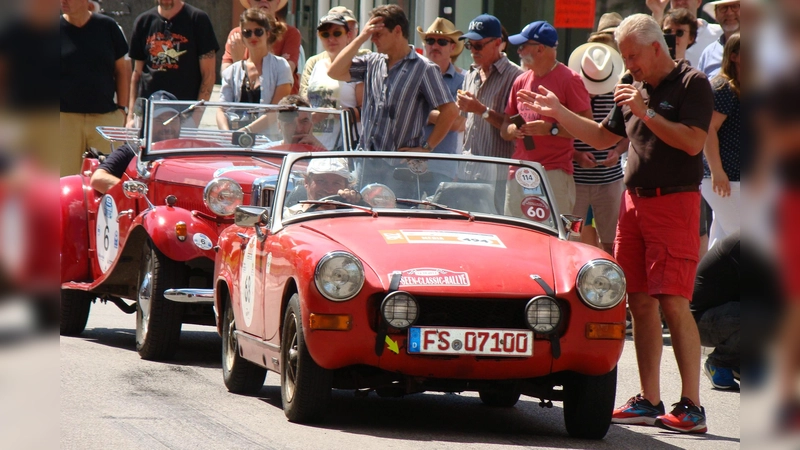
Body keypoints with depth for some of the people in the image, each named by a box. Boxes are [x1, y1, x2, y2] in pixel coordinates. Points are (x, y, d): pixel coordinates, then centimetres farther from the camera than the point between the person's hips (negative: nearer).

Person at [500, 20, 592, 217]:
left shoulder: (569, 79, -3)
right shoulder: (521, 81, 17)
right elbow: (504, 128, 22)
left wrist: (551, 129, -18)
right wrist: (512, 130, -1)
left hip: (554, 176, -7)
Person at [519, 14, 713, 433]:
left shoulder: (692, 84, -6)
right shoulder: (637, 88, 17)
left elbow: (692, 142, -18)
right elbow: (603, 136, 26)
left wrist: (646, 113, -21)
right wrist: (558, 113, 18)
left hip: (674, 200, -8)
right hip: (634, 200, 8)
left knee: (673, 303, -13)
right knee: (640, 303, 6)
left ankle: (691, 406, -13)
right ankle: (649, 401, 11)